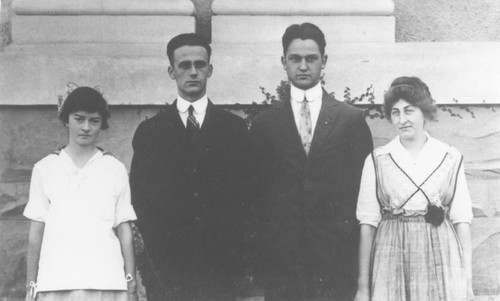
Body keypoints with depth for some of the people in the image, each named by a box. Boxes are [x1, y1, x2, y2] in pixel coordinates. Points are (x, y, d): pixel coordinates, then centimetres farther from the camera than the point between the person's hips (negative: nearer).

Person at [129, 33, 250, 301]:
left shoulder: (235, 128, 11)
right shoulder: (149, 132, 11)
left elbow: (246, 193, 7)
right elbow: (140, 200, 8)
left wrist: (236, 254, -3)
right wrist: (156, 253, -2)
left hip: (221, 267, 0)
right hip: (166, 267, 0)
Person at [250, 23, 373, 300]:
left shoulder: (352, 119, 5)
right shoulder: (264, 123, 8)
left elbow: (364, 184, 5)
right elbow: (257, 189, 8)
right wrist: (260, 248, 2)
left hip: (336, 254, -1)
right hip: (280, 255, 1)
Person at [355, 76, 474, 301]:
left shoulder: (451, 159, 3)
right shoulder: (376, 161, 3)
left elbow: (461, 220, 2)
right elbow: (368, 223, 1)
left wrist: (467, 279, -4)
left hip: (441, 263, 0)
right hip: (391, 261, 0)